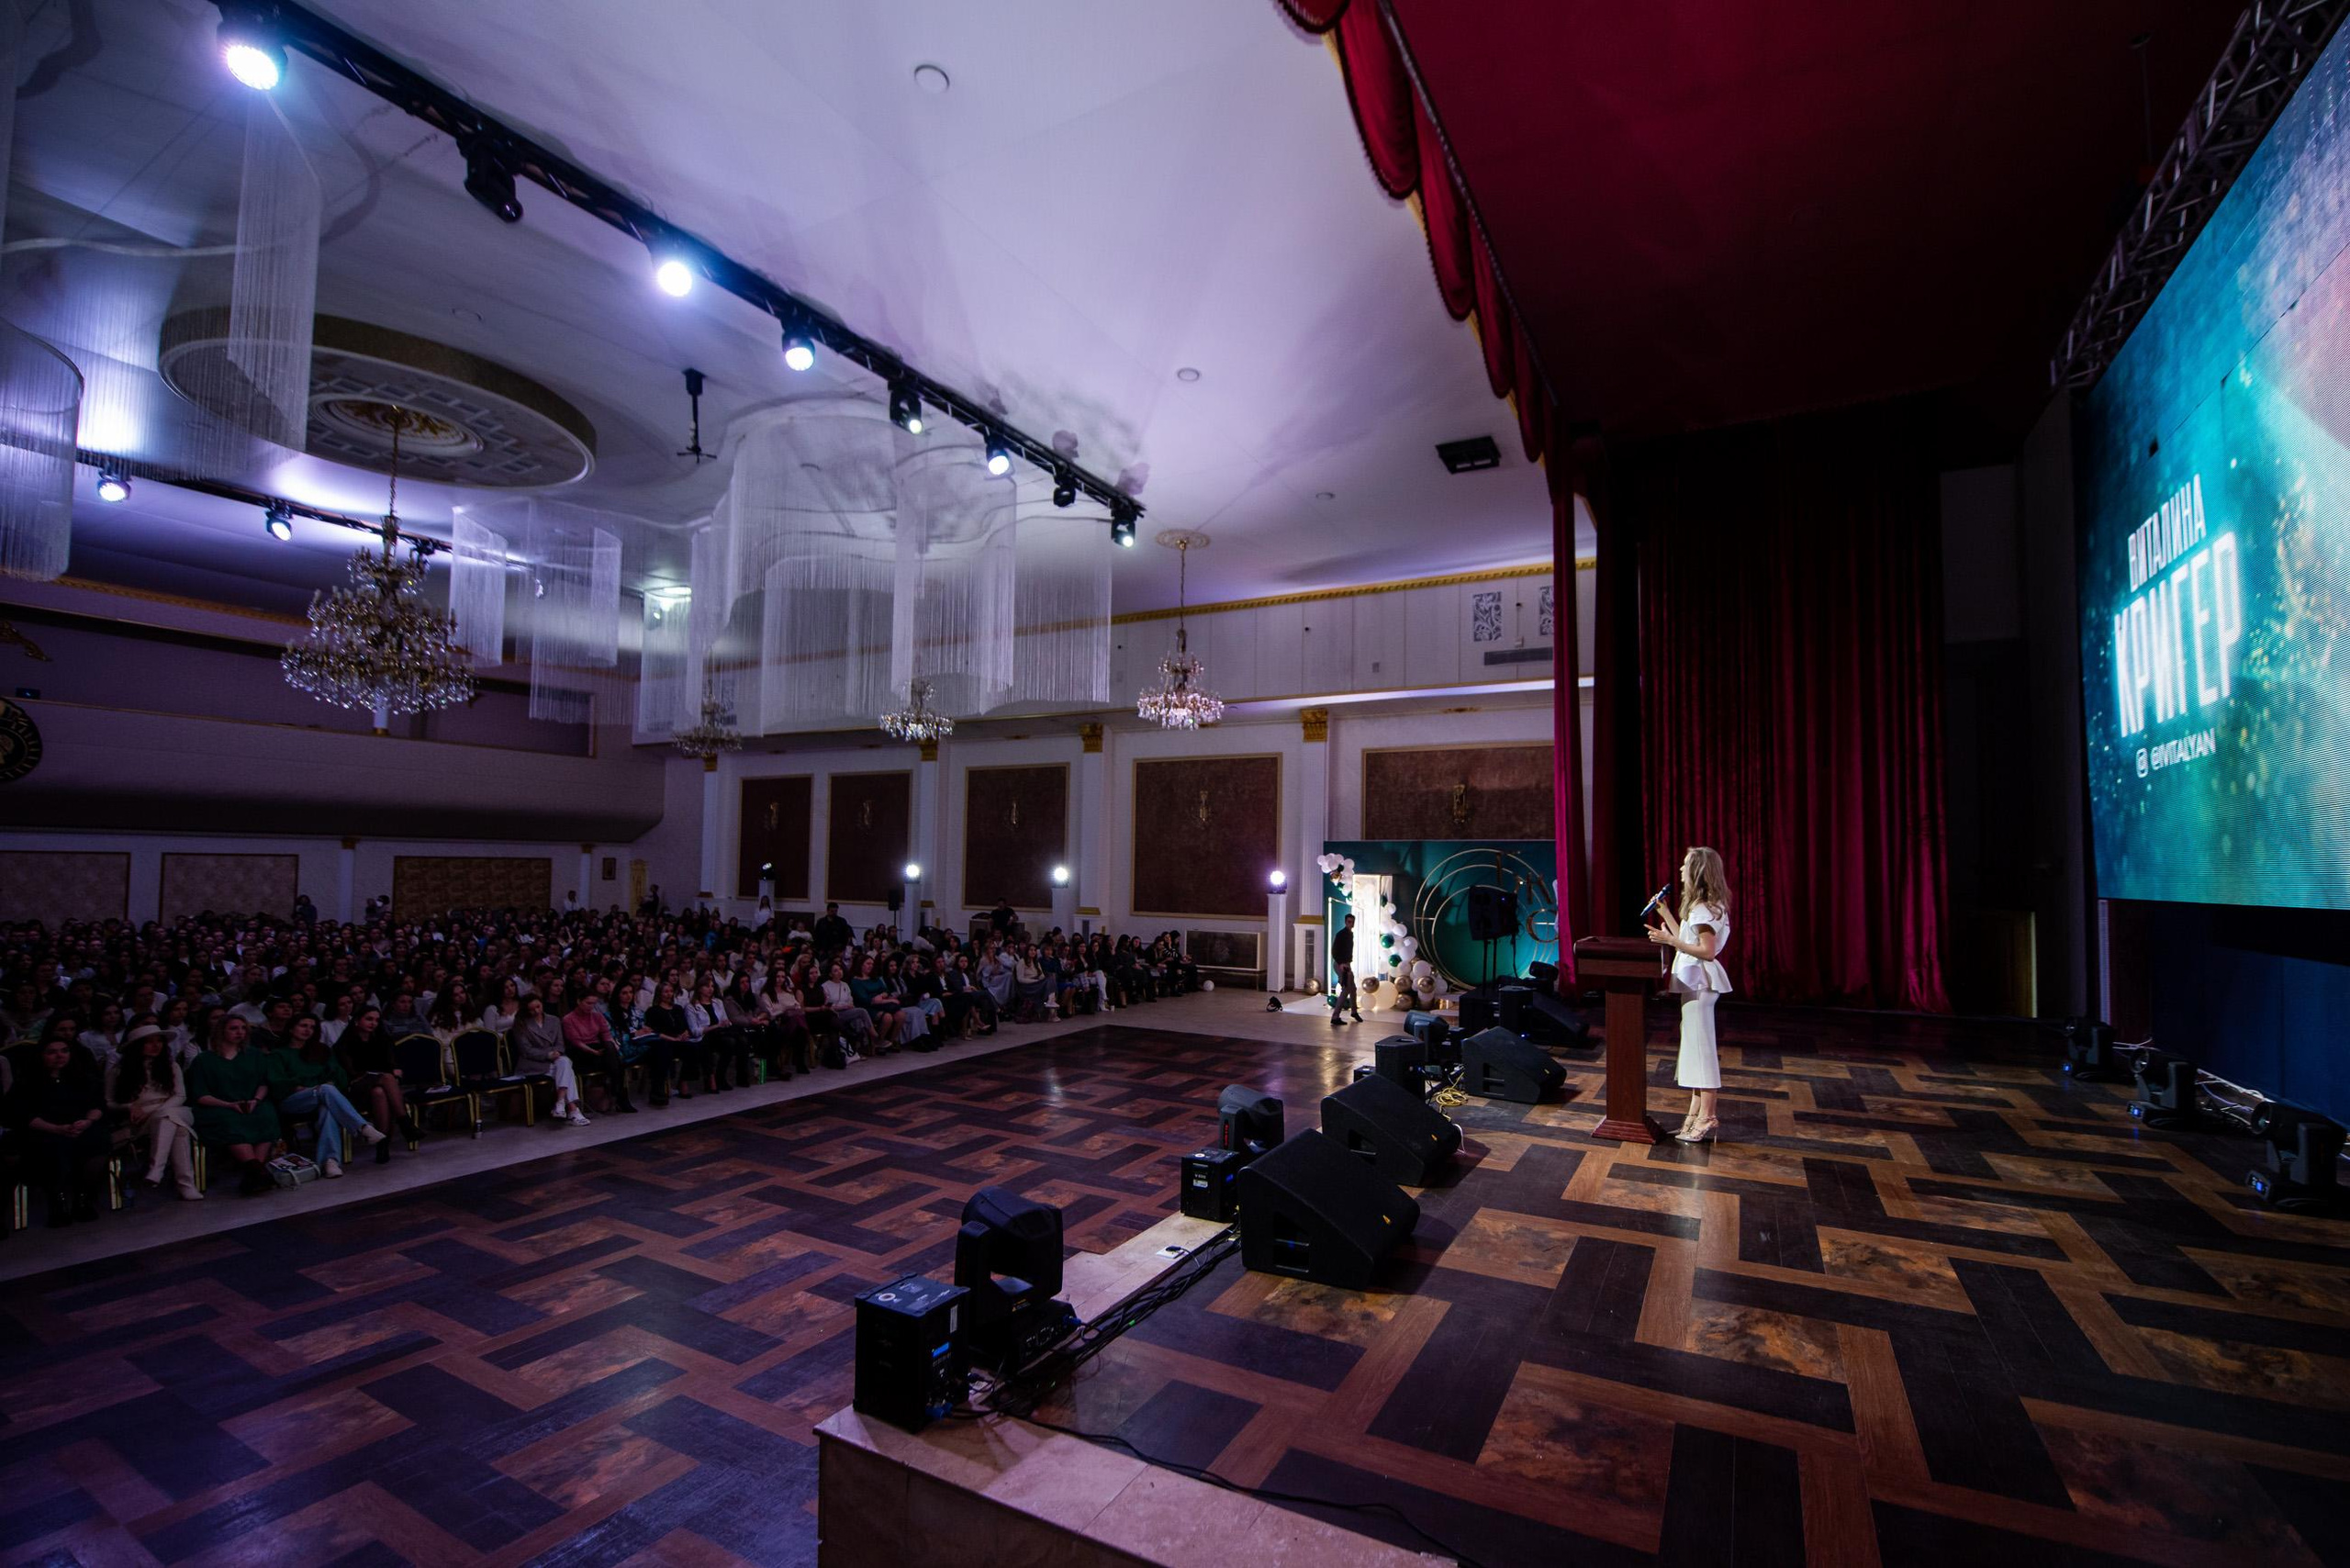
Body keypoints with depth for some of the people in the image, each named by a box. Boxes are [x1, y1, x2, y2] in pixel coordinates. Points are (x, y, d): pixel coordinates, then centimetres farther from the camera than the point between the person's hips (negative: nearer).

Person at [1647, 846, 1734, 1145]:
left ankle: (1706, 1116, 1)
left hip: (1699, 982, -11)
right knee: (1696, 1045, 13)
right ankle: (1696, 1113, 20)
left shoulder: (1702, 908, -18)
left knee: (1700, 1045, -5)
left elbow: (1708, 951, -23)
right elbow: (1686, 940, 17)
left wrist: (1670, 940, -25)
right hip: (1695, 982, 11)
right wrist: (1666, 914, 21)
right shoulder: (1703, 906, 13)